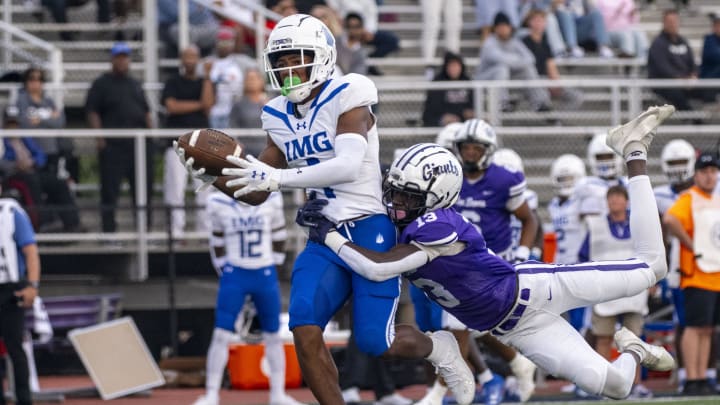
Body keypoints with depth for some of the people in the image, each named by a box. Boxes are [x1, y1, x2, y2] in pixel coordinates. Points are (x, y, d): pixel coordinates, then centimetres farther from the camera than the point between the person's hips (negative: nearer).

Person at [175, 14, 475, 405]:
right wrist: (211, 176, -4)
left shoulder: (346, 97, -11)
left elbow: (348, 166, -27)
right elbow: (256, 192, 15)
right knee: (304, 329, -15)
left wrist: (278, 177, -32)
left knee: (374, 341, -8)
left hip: (370, 230, -6)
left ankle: (437, 348, 26)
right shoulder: (280, 117, 9)